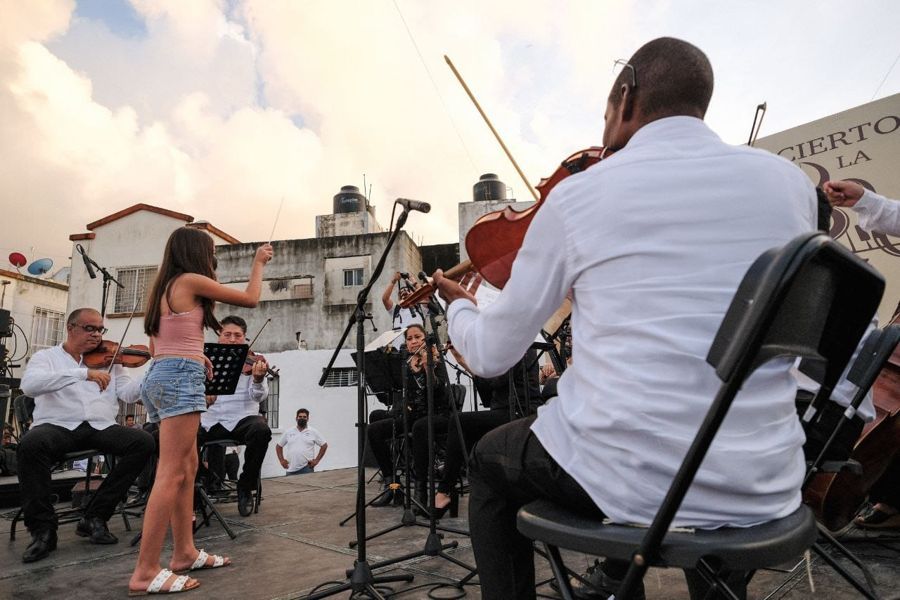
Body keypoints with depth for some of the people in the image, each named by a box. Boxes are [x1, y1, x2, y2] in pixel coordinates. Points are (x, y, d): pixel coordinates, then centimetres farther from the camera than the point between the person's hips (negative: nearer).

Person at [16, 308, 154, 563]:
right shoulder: (46, 357, 11)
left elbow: (128, 393, 5)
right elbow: (30, 384, -12)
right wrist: (84, 373, -23)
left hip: (101, 427, 3)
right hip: (58, 425, -2)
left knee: (144, 442, -22)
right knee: (30, 445, -35)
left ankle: (95, 517, -10)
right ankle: (43, 529, -17)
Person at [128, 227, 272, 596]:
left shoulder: (166, 286, 20)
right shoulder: (192, 281, -6)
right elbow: (250, 299, -1)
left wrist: (195, 356, 17)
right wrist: (258, 262, 12)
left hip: (160, 374, 10)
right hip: (180, 376, -10)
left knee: (188, 467, 13)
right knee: (172, 473, -10)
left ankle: (185, 553, 19)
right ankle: (145, 573, -8)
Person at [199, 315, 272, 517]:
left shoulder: (254, 362, 3)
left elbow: (260, 396, -11)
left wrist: (258, 379, -34)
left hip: (242, 419, -2)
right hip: (211, 422, 3)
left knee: (261, 431, -35)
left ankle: (246, 487, -9)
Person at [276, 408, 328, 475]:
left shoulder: (313, 432, 1)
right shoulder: (288, 432, 8)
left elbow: (324, 445, 3)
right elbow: (278, 446, 16)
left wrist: (316, 460, -3)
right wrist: (281, 460, 5)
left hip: (306, 469, -3)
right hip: (291, 469, 3)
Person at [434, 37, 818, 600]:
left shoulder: (577, 195, -8)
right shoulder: (790, 180, 2)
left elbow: (491, 355, -1)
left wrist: (460, 306, 20)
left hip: (626, 478, -4)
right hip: (763, 489, 5)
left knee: (490, 461, 26)